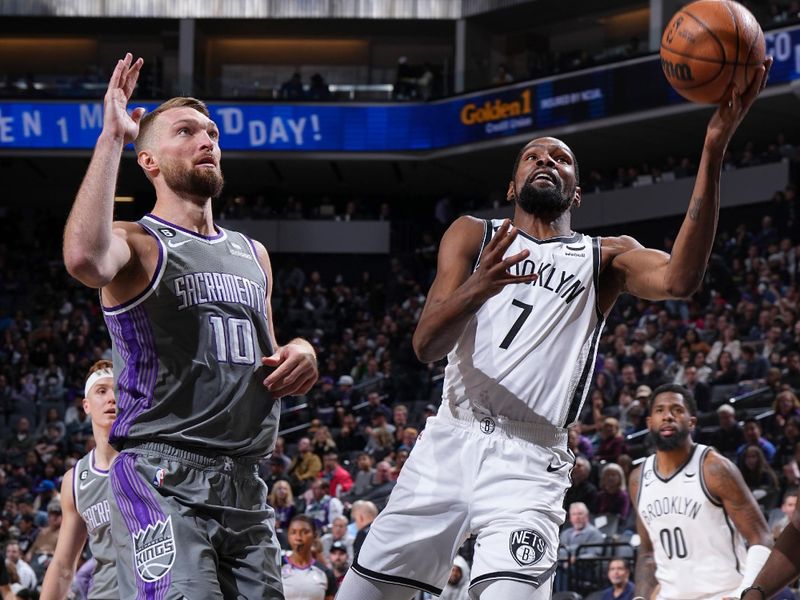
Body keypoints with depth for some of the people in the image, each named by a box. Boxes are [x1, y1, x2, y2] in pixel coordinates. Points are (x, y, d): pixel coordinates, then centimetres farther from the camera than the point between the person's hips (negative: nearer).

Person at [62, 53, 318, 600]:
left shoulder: (253, 255, 22)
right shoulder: (138, 244, 0)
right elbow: (84, 258, -26)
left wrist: (301, 354, 8)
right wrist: (112, 138, -18)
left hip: (247, 490, 7)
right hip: (163, 480, -7)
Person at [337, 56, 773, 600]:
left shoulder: (604, 258, 9)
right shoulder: (473, 235, 12)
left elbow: (678, 280, -14)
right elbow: (426, 345, -2)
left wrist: (714, 150, -25)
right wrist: (477, 288, -25)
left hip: (530, 460, -2)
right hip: (450, 441, 2)